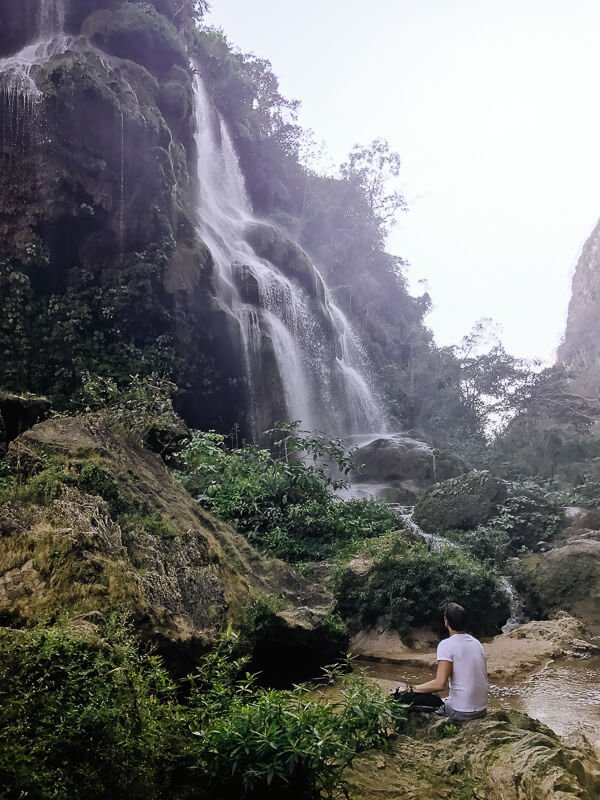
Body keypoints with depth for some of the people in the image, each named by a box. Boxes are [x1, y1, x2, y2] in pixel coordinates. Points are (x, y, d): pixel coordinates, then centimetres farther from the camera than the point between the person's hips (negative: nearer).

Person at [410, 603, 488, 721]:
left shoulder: (446, 645, -15)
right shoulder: (477, 643, 6)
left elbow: (440, 684, -23)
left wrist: (414, 689, -9)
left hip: (461, 712, -6)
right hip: (482, 710, 6)